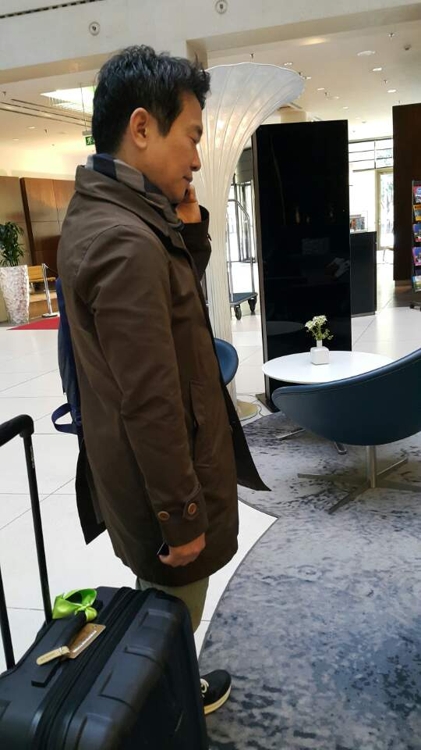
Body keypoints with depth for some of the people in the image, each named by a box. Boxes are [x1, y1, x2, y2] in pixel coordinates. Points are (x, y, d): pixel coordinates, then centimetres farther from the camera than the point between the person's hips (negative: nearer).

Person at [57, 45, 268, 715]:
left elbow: (179, 295, 14)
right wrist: (183, 516, -17)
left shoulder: (98, 215, 4)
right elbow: (152, 408, -27)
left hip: (129, 476, 10)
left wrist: (189, 227, -2)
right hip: (159, 485, -10)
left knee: (159, 611, 28)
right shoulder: (127, 240, -28)